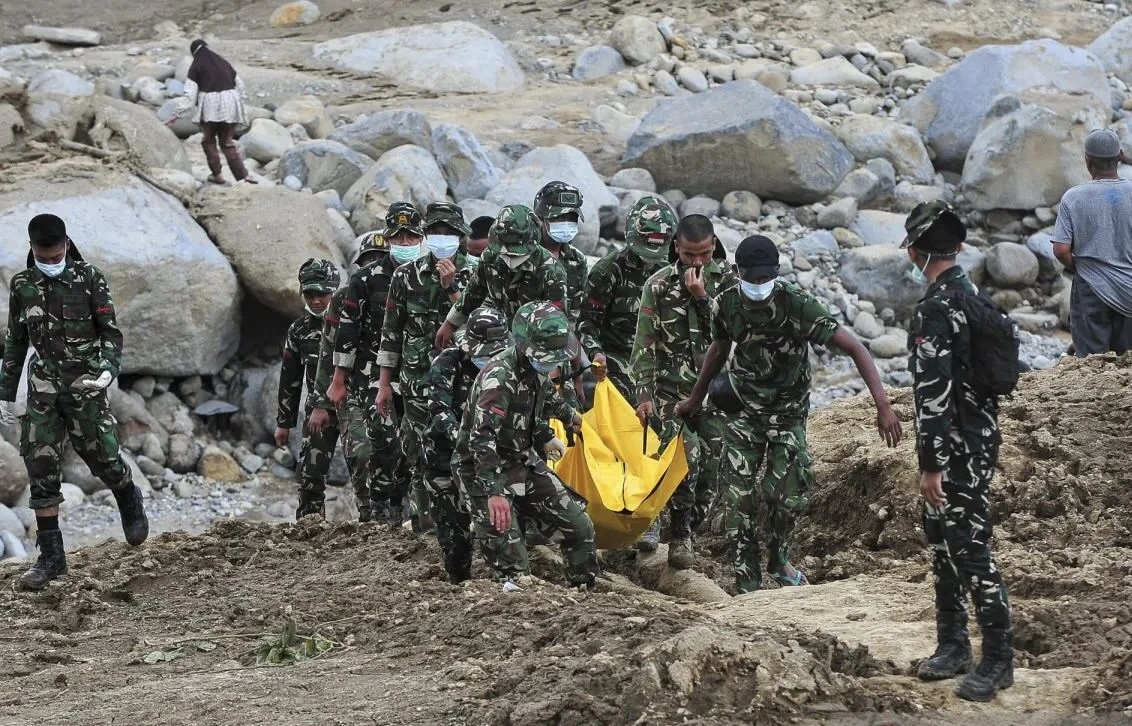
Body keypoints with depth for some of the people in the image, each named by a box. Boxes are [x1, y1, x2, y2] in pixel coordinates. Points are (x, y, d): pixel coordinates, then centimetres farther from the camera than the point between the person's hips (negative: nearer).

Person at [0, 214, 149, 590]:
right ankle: (51, 556, 3)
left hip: (85, 387, -3)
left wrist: (108, 369, -21)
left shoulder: (90, 279, -3)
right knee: (41, 469, -2)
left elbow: (111, 332, -2)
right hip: (43, 390, 3)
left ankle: (130, 503, 33)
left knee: (103, 457, -2)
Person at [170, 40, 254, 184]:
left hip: (210, 107, -4)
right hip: (230, 105, 4)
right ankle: (243, 175, 0)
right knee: (227, 142, 11)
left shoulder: (196, 66, -1)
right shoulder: (223, 63, 13)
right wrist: (237, 103, 32)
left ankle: (218, 174, 10)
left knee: (208, 140, 16)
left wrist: (178, 114, -2)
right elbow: (239, 85, 18)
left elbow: (190, 94, -6)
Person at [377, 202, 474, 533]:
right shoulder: (406, 275, 7)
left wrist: (451, 288, -14)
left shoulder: (472, 275, 5)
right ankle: (427, 523, 4)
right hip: (418, 381, 1)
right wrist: (384, 382, 7)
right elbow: (391, 331, 9)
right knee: (420, 456, -1)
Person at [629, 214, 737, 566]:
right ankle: (679, 536, -8)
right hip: (672, 388, -2)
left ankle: (689, 528, 15)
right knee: (687, 454, -19)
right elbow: (644, 344, 1)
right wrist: (644, 394, -4)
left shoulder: (729, 279, 2)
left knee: (710, 465, 0)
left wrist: (702, 297, -17)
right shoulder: (659, 285, 0)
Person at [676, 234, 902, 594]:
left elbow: (854, 347, -28)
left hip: (788, 415, -2)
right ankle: (747, 584, 4)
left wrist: (882, 405, -37)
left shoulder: (797, 304, -26)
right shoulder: (726, 305, -14)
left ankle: (779, 560, 28)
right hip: (744, 412, 2)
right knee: (739, 499, -6)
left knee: (787, 497, -3)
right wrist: (695, 399, 22)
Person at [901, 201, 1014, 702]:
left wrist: (931, 464, -23)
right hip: (978, 434, 10)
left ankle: (998, 660, -2)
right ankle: (952, 644, 25)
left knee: (971, 549, -6)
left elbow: (934, 391, -24)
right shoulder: (972, 294, 11)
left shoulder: (936, 308, -20)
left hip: (958, 450, -10)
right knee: (942, 541, 17)